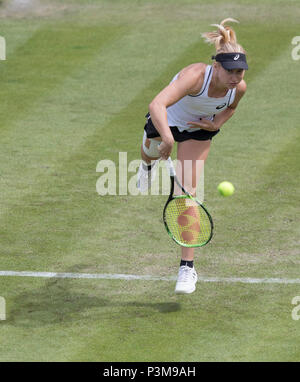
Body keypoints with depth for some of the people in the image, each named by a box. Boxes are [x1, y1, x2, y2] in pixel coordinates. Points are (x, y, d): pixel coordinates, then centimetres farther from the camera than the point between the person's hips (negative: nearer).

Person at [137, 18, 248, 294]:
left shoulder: (239, 87, -25)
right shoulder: (196, 76, -42)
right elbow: (157, 104, -55)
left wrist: (217, 124, -17)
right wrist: (167, 137, -70)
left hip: (199, 129, 2)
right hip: (165, 122, -2)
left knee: (189, 193, -9)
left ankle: (188, 267, -6)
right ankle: (149, 162, 71)